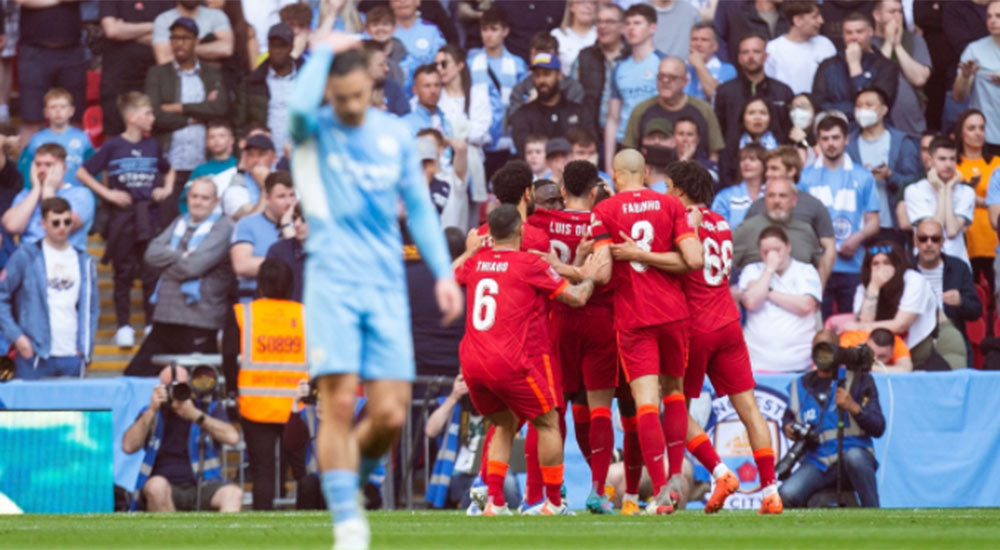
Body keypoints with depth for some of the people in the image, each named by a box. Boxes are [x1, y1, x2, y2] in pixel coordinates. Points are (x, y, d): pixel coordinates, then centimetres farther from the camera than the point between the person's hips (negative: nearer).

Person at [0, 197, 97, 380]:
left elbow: (91, 307, 17)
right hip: (35, 357, -3)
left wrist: (86, 345, 5)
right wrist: (16, 336, -8)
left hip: (73, 358, 3)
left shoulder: (84, 261, 13)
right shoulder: (26, 257, 2)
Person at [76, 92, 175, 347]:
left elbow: (168, 170, 27)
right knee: (123, 271, 3)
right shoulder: (113, 147, -5)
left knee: (151, 272, 2)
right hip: (122, 214, -3)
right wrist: (107, 193, -10)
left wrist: (167, 189, 9)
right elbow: (82, 173, -4)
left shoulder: (152, 146, 8)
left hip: (147, 214, 3)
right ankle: (123, 325, 9)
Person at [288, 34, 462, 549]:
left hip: (386, 288, 3)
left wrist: (443, 273, 10)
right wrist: (323, 51, -10)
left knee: (391, 416, -5)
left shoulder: (396, 135, 10)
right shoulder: (314, 130, 0)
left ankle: (347, 477, 23)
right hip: (332, 281, -3)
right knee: (339, 404, -12)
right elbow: (299, 106, -25)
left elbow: (419, 207, 17)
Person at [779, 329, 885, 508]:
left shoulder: (859, 380, 5)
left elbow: (878, 428, -2)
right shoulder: (800, 386, 14)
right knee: (787, 495, -28)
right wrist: (788, 427, 8)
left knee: (854, 456, -41)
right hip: (817, 463, 2)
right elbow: (789, 416, 33)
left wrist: (854, 408, -19)